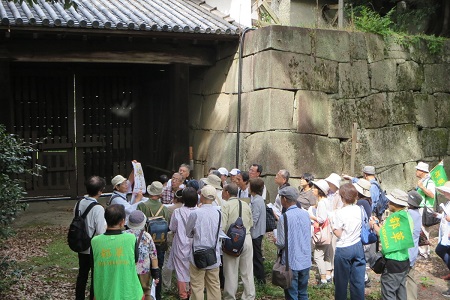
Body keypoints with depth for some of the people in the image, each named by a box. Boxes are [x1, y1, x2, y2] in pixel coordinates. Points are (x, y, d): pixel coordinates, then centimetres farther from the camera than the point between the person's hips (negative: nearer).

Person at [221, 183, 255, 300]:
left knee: (231, 272, 8)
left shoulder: (226, 205, -12)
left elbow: (222, 227, -18)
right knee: (247, 271, 13)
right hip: (247, 238, 5)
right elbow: (251, 223, 10)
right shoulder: (246, 205, 4)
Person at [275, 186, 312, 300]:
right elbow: (309, 236, 10)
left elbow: (281, 243, -16)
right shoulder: (305, 214, -1)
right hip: (305, 261, 5)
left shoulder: (284, 217, -18)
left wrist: (276, 241, 5)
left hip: (291, 262, -5)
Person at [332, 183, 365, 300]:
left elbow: (338, 233, -14)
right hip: (358, 247, 5)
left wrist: (333, 228, 3)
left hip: (344, 248, -5)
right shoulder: (360, 209, -2)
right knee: (358, 279, 11)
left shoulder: (340, 213, -17)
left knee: (341, 280, 9)